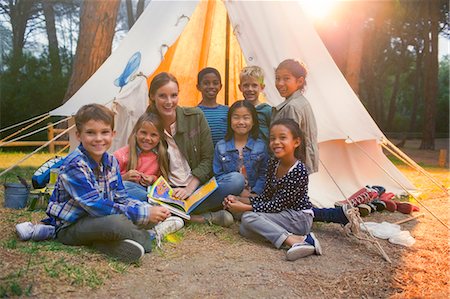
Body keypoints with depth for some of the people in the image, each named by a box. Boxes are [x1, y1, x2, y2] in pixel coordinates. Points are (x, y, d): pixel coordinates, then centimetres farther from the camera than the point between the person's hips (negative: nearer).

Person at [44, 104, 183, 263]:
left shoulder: (111, 161, 1)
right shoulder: (74, 166, -23)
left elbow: (120, 199, 3)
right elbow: (96, 207, -28)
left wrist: (149, 209, -15)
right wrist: (143, 214, -27)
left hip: (99, 220, 8)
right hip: (70, 227, -8)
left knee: (149, 211, 2)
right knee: (116, 222, -36)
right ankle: (150, 235, -7)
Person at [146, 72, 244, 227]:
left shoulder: (195, 116, -2)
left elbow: (207, 159, 0)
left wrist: (190, 188, -12)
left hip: (198, 186, 1)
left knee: (237, 180, -25)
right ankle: (206, 216, -24)